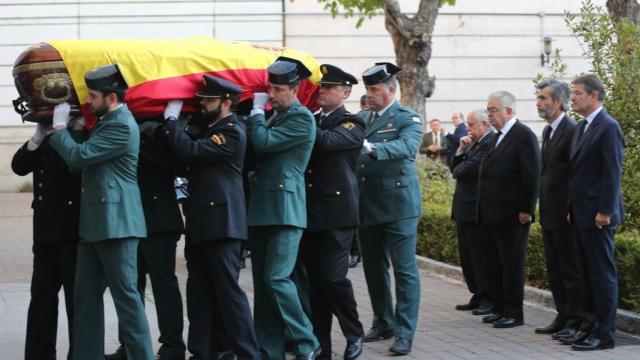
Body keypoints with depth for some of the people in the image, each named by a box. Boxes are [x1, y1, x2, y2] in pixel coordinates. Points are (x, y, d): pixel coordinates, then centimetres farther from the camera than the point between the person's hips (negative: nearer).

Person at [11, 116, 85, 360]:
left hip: (73, 229, -7)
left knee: (77, 298, 0)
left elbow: (66, 165, -24)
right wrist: (39, 137, -6)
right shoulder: (48, 136, 13)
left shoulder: (82, 134, -8)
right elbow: (19, 166, 4)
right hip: (46, 229, 7)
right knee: (42, 297, 11)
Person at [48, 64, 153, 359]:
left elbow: (78, 156, -18)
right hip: (95, 224, 10)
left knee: (126, 294, -6)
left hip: (115, 223, -10)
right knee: (85, 297, 11)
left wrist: (59, 128, -5)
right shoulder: (107, 122, 16)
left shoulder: (121, 126, -15)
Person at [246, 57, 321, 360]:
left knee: (277, 278, -15)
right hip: (261, 210, 9)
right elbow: (258, 148, 21)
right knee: (262, 283, 7)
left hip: (285, 209, -9)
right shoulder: (273, 117, 18)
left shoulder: (302, 119, -9)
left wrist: (257, 110, -4)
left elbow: (263, 142, -17)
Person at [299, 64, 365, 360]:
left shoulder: (352, 124, -2)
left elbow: (327, 141, -20)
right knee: (314, 280, 6)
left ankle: (354, 335, 9)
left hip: (336, 212, -6)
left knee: (333, 276, -10)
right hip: (309, 212, 6)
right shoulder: (311, 121, 17)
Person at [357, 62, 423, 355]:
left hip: (398, 204, -6)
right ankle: (383, 323, 26)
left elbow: (407, 146, -24)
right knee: (373, 267, 13)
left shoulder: (408, 119, -5)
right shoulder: (361, 118, 12)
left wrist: (371, 148, -38)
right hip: (367, 205, 6)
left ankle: (404, 333, -3)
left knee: (404, 269, -5)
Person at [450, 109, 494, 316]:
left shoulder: (490, 143, -14)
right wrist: (462, 149, 1)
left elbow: (472, 168, -21)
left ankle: (488, 299, 2)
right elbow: (455, 167, 17)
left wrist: (457, 171, 0)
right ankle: (478, 296, 21)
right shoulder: (474, 143, 16)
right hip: (465, 208, 10)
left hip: (477, 209, -10)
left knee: (480, 255, -5)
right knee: (467, 255, 13)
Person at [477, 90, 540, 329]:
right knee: (495, 264, 13)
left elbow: (531, 177, -16)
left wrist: (526, 210, -18)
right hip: (492, 215, 9)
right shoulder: (499, 137, 16)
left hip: (511, 216, -9)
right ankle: (500, 308, 21)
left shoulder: (523, 136, -12)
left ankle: (513, 313, 4)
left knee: (512, 264, -2)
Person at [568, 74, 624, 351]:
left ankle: (604, 334, -1)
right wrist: (573, 209, 15)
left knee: (603, 274, -4)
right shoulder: (581, 128, 16)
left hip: (598, 216, -9)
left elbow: (613, 173, -17)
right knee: (589, 273, 13)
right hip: (582, 214, 9)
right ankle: (592, 325, 20)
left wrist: (604, 211, -20)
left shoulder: (608, 127, -13)